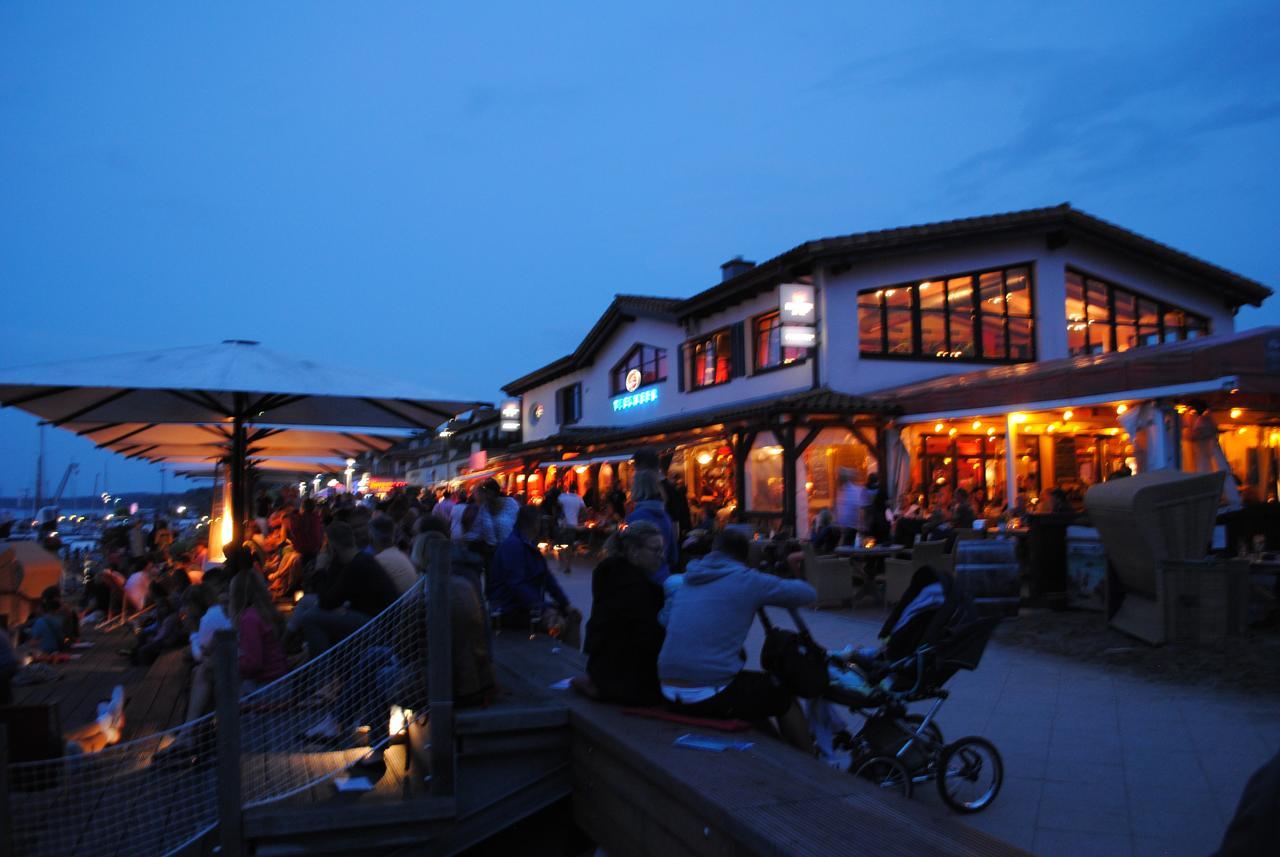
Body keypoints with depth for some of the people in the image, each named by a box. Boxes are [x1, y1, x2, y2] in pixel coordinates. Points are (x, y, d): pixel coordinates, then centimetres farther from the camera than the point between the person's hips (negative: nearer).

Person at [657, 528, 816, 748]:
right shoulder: (747, 580, -6)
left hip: (669, 692, 7)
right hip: (711, 697, -7)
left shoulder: (688, 579, 12)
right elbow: (808, 593, 2)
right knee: (784, 697, 19)